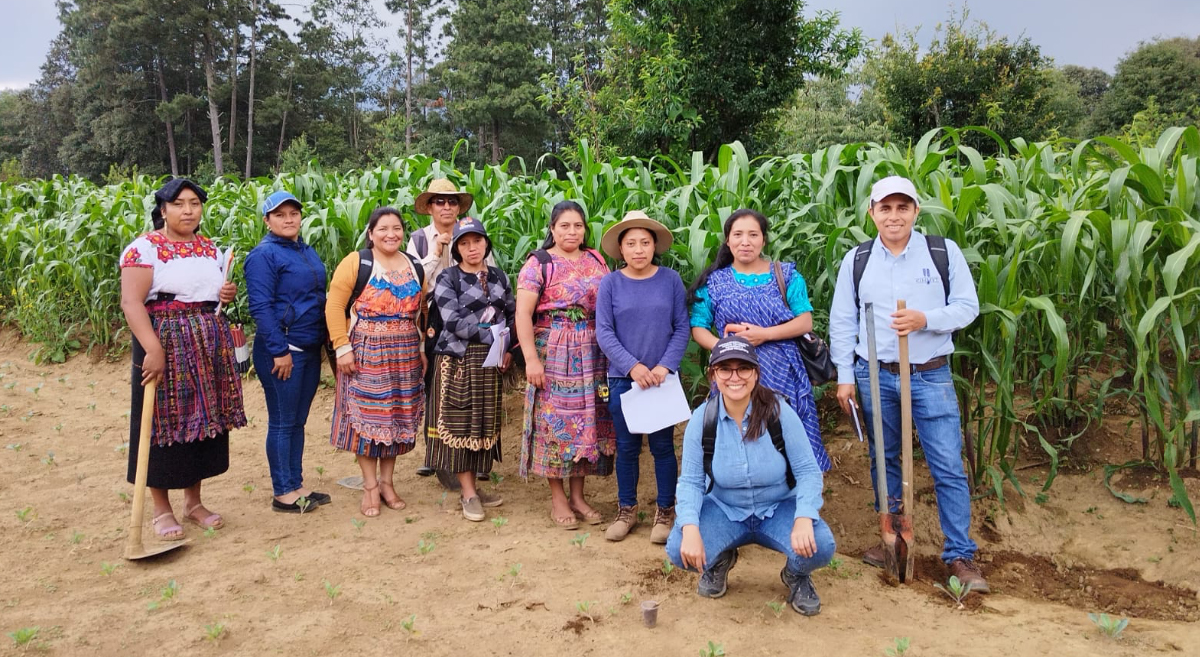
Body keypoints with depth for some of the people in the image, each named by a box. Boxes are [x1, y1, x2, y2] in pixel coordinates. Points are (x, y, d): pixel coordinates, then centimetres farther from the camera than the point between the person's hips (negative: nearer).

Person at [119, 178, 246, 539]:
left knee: (202, 420, 10)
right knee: (165, 421, 1)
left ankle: (193, 501, 24)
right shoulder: (144, 247, -9)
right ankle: (161, 509, 14)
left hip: (209, 346, 6)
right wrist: (153, 350, -29)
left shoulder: (211, 249, 12)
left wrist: (228, 295, 0)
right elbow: (131, 302, -18)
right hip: (166, 346, -6)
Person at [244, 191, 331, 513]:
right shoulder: (264, 255, -10)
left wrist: (322, 343, 16)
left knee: (298, 421, 14)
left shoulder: (307, 252, 14)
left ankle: (297, 484, 22)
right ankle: (283, 493, 11)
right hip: (282, 351, -7)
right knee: (282, 423, 1)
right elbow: (261, 307, -17)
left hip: (310, 350, 8)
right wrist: (280, 351, -20)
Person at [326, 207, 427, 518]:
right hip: (366, 354, -4)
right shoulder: (355, 263, -5)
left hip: (405, 355, 4)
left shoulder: (414, 266, 10)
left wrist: (423, 348, 9)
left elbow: (422, 311, 13)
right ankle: (369, 485, 11)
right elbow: (335, 307, -10)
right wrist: (342, 348, -15)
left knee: (398, 417, 9)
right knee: (367, 416, 1)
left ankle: (387, 481, 22)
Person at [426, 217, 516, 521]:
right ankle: (469, 494, 5)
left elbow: (513, 314, 13)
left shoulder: (498, 276, 11)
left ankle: (470, 487, 18)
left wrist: (509, 349, -1)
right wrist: (493, 336, -17)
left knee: (485, 424, 7)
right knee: (460, 424, -2)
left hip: (492, 361, 5)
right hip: (459, 360, -5)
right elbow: (453, 321, -16)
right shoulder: (447, 278, -4)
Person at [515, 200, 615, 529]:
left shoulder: (596, 261, 11)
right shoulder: (539, 264, -4)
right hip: (553, 354, -4)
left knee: (587, 419, 8)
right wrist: (531, 359, -16)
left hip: (592, 355, 5)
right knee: (555, 419, 0)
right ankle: (557, 498, 13)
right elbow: (523, 314, -10)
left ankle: (578, 495, 20)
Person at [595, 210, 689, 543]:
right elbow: (604, 332, -5)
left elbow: (682, 328, -1)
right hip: (623, 378, 1)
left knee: (663, 446, 7)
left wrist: (664, 366, -13)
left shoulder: (670, 279, -3)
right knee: (627, 447, 10)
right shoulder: (610, 283, -3)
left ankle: (665, 512, 22)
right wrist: (632, 366, -16)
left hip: (663, 376, 0)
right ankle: (626, 510, 26)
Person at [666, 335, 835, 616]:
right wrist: (690, 528, -28)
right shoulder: (702, 419, -13)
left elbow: (808, 471, -14)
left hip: (779, 509, -1)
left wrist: (804, 519, -32)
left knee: (819, 547, -31)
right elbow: (690, 481, -9)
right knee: (679, 550, -26)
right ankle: (720, 561, 13)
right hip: (724, 510, 1)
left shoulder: (779, 412, -17)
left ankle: (797, 576, 10)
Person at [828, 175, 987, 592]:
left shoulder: (944, 252, -2)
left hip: (931, 375, -2)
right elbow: (842, 322, 5)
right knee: (883, 460, 13)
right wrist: (845, 376, 2)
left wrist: (925, 319, -20)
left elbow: (967, 306, -2)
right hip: (875, 375, 2)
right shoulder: (856, 260, 3)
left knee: (948, 467, -2)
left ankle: (960, 555, 10)